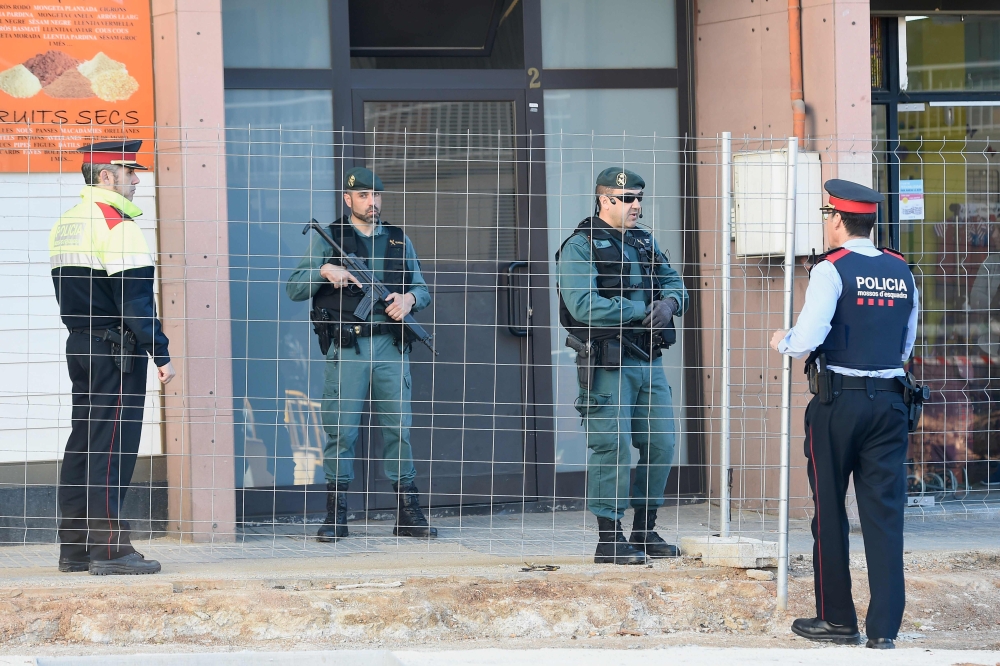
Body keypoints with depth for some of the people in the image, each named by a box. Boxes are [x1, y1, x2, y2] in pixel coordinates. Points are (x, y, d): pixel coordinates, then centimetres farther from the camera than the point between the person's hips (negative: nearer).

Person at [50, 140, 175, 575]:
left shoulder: (65, 225, 15)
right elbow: (135, 300, -18)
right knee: (113, 447, -8)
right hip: (117, 350, -9)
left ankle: (74, 547, 12)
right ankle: (109, 549, -10)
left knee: (83, 442, 10)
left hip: (79, 345, 9)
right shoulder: (116, 224, -13)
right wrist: (161, 354, -15)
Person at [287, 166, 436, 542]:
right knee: (341, 429, -4)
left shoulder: (399, 241, 15)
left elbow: (422, 289, 17)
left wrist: (409, 299, -6)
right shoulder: (329, 239, 7)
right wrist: (323, 271, -14)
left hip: (391, 346, 2)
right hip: (346, 346, -2)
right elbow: (293, 288, 3)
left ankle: (408, 514, 7)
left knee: (399, 427, 2)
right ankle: (335, 516, 2)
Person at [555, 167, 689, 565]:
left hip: (649, 361, 7)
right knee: (613, 447, -10)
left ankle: (644, 531, 21)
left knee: (660, 444, 8)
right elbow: (584, 307, -18)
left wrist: (669, 303, -9)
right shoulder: (579, 248, -6)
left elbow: (675, 285, 16)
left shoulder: (645, 244, 17)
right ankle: (609, 539, -4)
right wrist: (641, 311, -14)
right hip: (607, 364, -7)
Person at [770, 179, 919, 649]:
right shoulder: (901, 272, 8)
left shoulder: (832, 270, -10)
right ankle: (884, 631, -2)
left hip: (838, 402, -4)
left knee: (830, 511, 9)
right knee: (885, 513, 2)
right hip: (890, 400, 4)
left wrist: (782, 342, 1)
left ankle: (838, 619, 17)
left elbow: (806, 339, -19)